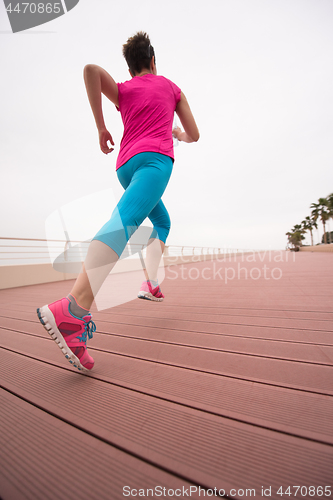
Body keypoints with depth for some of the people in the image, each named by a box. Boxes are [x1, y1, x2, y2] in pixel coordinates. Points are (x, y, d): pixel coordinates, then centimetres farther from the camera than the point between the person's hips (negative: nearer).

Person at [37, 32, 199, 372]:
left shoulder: (122, 91, 27)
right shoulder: (171, 87, 27)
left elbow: (91, 69, 7)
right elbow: (194, 135, 25)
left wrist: (101, 128, 7)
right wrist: (178, 135, 47)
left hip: (126, 164, 4)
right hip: (155, 158, -4)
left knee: (162, 221, 18)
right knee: (125, 221, -27)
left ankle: (150, 283, 6)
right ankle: (73, 310, -42)